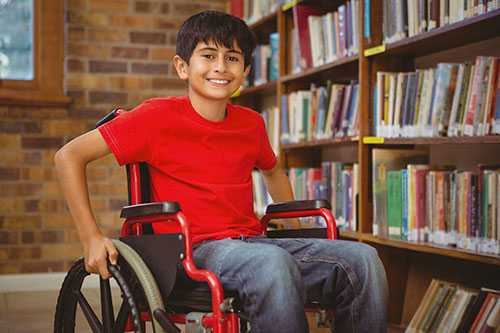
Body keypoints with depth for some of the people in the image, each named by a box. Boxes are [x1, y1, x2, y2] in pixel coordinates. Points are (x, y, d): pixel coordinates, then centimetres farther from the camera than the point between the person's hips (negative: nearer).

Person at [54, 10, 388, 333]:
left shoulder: (251, 123, 11)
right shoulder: (159, 115, -5)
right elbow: (69, 156, -4)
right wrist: (92, 238, -9)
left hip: (251, 240, 6)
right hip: (195, 249, -6)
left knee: (362, 259, -14)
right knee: (273, 262, -38)